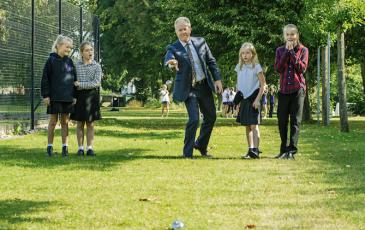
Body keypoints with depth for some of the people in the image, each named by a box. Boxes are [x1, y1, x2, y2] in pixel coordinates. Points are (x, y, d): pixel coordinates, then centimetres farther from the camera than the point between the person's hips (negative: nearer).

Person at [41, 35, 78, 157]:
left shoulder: (69, 61, 9)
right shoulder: (51, 60, -4)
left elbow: (75, 79, 12)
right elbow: (45, 78, -5)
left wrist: (74, 96, 7)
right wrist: (45, 95, -10)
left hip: (67, 96, 4)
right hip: (54, 96, -4)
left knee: (65, 121, 6)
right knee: (53, 120, 2)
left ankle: (65, 147, 10)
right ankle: (50, 146, 9)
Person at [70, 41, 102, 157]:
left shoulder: (96, 66, -1)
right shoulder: (76, 65, 3)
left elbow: (96, 82, -11)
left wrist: (81, 84, -15)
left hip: (91, 95, -1)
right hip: (79, 95, 1)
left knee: (90, 123, 4)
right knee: (80, 123, 4)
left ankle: (90, 148, 8)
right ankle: (80, 148, 9)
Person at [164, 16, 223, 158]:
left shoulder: (200, 42, 2)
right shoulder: (173, 48, -10)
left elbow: (211, 61, 8)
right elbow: (168, 59, -31)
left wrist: (217, 79, 0)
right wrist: (171, 63, -55)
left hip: (204, 86, 5)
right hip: (188, 89, -5)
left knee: (211, 117, 14)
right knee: (194, 119, -16)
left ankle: (201, 146, 35)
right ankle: (187, 153, -3)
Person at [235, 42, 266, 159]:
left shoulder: (256, 67, -6)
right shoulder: (239, 67, 10)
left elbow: (263, 84, -8)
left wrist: (257, 99, -14)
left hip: (253, 99, -6)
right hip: (243, 99, 6)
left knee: (254, 125, -12)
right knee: (247, 126, 10)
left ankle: (255, 150, -18)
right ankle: (250, 150, 15)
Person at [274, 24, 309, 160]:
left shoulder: (303, 50, 4)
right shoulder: (280, 50, 10)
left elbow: (302, 68, -10)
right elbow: (278, 68, -4)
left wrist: (292, 52, -12)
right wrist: (286, 51, -9)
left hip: (298, 89, -3)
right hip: (284, 89, 3)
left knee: (295, 121, -5)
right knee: (282, 121, 5)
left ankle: (292, 150, -7)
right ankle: (284, 150, 15)